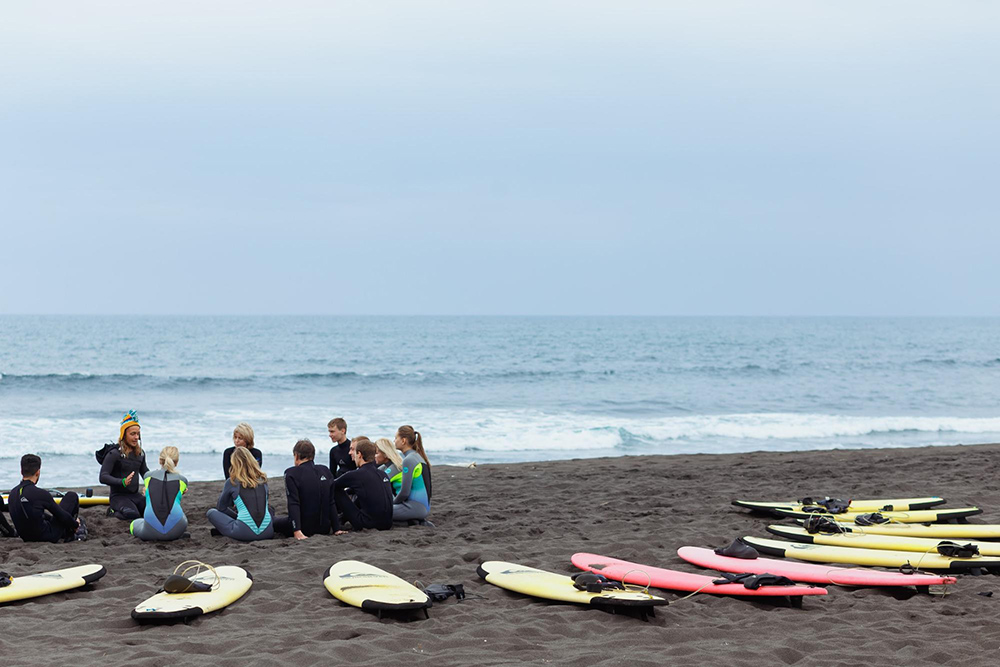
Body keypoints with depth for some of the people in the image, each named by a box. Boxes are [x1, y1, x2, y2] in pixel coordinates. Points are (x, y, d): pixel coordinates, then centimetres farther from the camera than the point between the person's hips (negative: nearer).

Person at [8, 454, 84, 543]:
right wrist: (75, 524, 10)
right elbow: (61, 514, -11)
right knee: (71, 496, 9)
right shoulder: (40, 494, -23)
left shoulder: (12, 494, -2)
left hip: (26, 538, 7)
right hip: (48, 537, -6)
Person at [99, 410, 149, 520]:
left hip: (136, 495, 7)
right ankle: (113, 511, 0)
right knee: (132, 515, -36)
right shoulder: (114, 454, -10)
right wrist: (123, 482, -33)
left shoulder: (140, 453, 12)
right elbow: (103, 477, -19)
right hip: (118, 496, -7)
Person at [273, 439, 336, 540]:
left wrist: (297, 531, -25)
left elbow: (293, 504, -20)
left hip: (305, 528, -4)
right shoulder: (325, 471, 3)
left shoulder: (292, 473, -13)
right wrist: (337, 528, 7)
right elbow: (332, 503, 5)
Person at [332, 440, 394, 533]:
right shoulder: (382, 474, 9)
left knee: (336, 492, 5)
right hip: (387, 525, 7)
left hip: (369, 525, -7)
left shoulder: (355, 475, -11)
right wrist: (347, 489, 42)